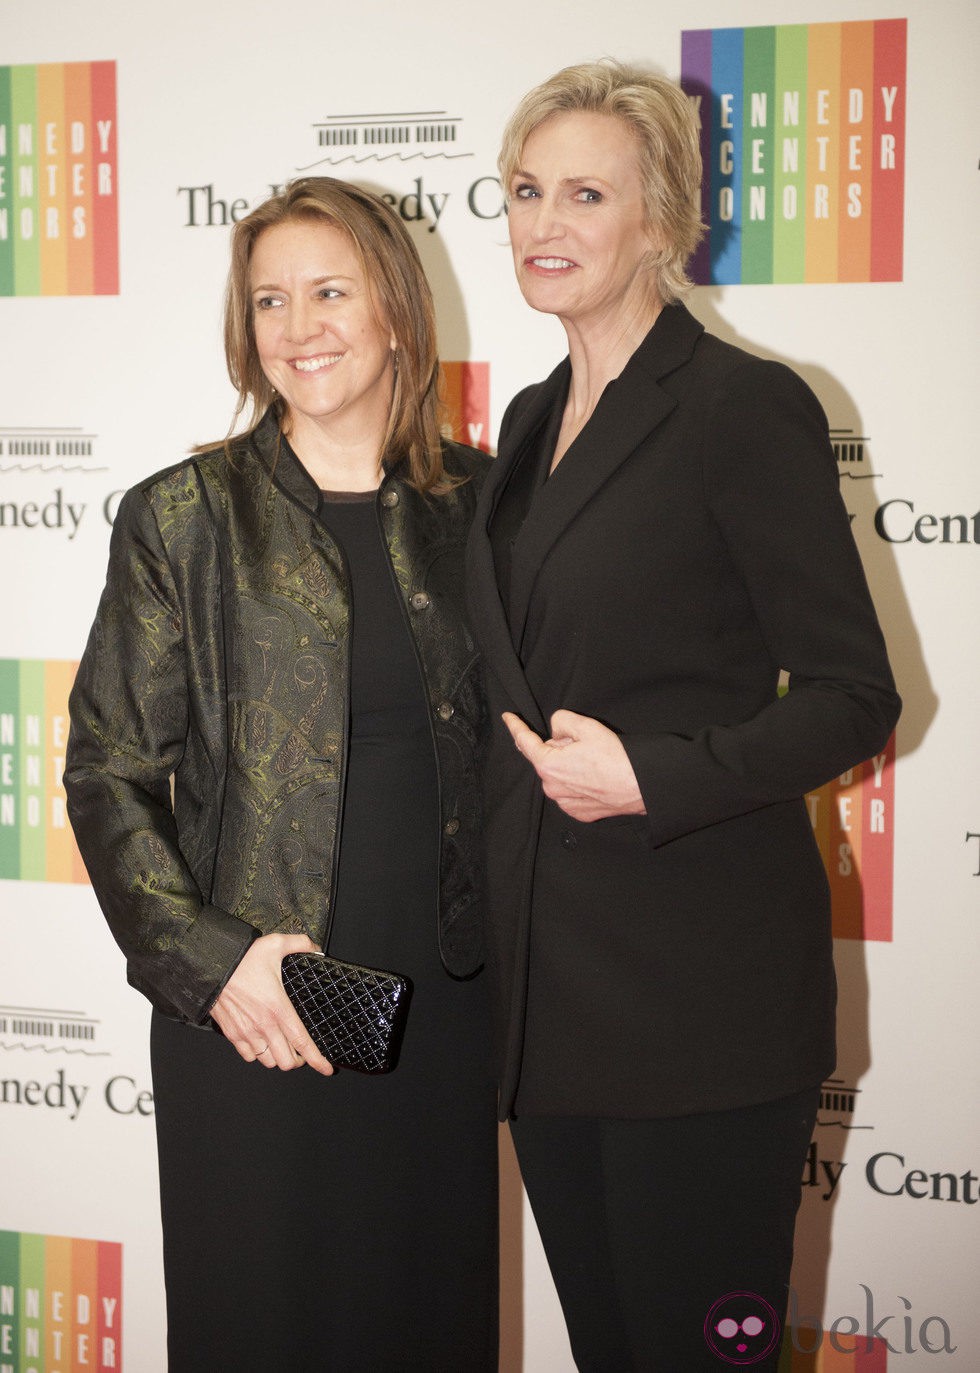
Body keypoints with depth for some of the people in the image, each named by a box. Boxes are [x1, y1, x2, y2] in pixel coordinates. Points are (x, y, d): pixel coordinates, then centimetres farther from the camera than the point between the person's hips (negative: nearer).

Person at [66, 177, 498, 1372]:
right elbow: (107, 772, -3)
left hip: (443, 1003, 3)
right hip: (248, 1014, -2)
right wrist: (210, 959, -14)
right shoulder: (182, 518, -3)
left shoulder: (475, 503, 5)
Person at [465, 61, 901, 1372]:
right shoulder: (533, 421, 14)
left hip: (701, 984, -7)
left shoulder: (748, 406, -10)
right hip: (548, 974, 7)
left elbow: (852, 696, -12)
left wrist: (651, 779, -21)